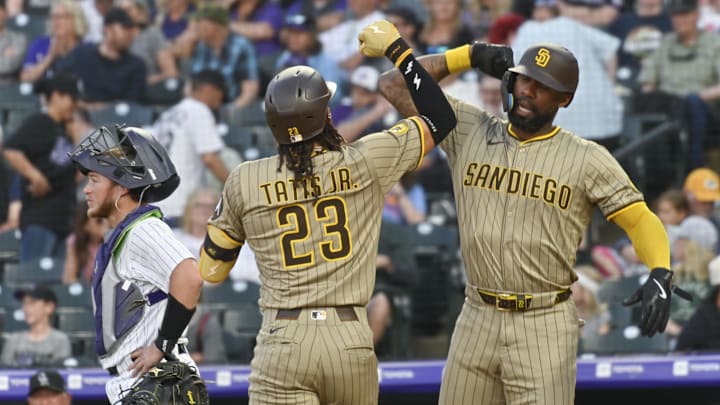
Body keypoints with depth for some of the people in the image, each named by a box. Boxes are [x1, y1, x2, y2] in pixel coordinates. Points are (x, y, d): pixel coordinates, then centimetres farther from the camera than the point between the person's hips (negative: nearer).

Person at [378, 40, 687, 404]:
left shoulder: (587, 159, -1)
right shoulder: (468, 131, 6)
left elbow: (639, 218, -3)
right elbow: (394, 85, 7)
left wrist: (661, 275, -22)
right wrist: (469, 55, 3)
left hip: (545, 328, -3)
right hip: (477, 320, 4)